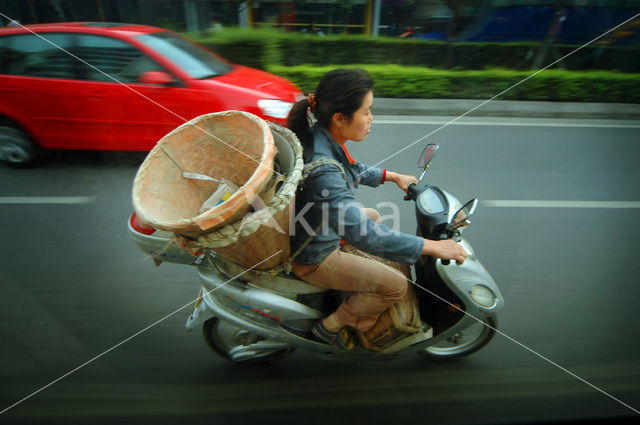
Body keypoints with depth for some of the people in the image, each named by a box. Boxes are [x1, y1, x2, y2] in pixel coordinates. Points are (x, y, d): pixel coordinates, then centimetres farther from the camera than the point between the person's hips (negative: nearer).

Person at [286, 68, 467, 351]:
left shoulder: (321, 136, -7)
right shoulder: (323, 171, -37)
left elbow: (351, 170, 14)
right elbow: (363, 234, -39)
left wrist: (393, 176, 14)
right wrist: (432, 247, -31)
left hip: (321, 230, 9)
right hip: (311, 256, -9)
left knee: (374, 216, 27)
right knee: (395, 285, -6)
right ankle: (332, 325, 15)